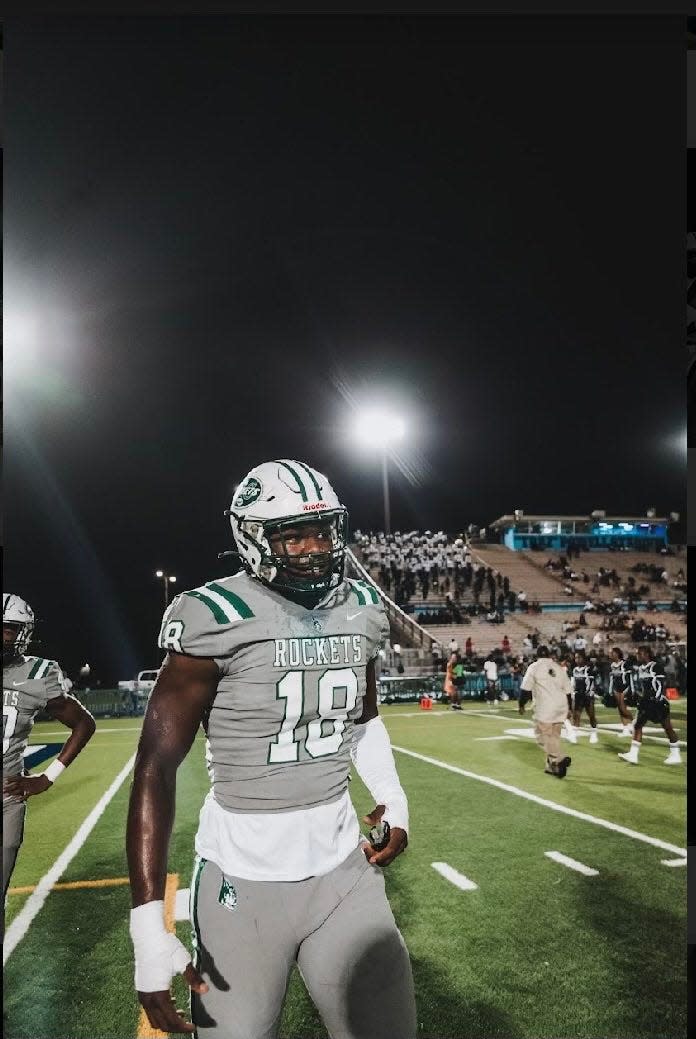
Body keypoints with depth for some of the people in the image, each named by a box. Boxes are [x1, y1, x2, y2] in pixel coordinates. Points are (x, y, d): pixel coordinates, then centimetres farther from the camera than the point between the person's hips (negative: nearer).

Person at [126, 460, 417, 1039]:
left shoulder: (360, 612, 0)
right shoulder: (220, 619, -17)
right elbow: (156, 767, -16)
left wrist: (394, 799, 5)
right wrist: (149, 926, -19)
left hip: (343, 866, 5)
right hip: (243, 879, -4)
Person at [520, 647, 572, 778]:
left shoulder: (534, 667, -2)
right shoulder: (558, 667, 14)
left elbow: (526, 688, -6)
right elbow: (567, 690, 14)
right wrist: (568, 708, 23)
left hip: (545, 707, -6)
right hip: (561, 706, 6)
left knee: (543, 735, 0)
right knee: (554, 735, 14)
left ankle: (560, 759, -17)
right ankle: (552, 766, 18)